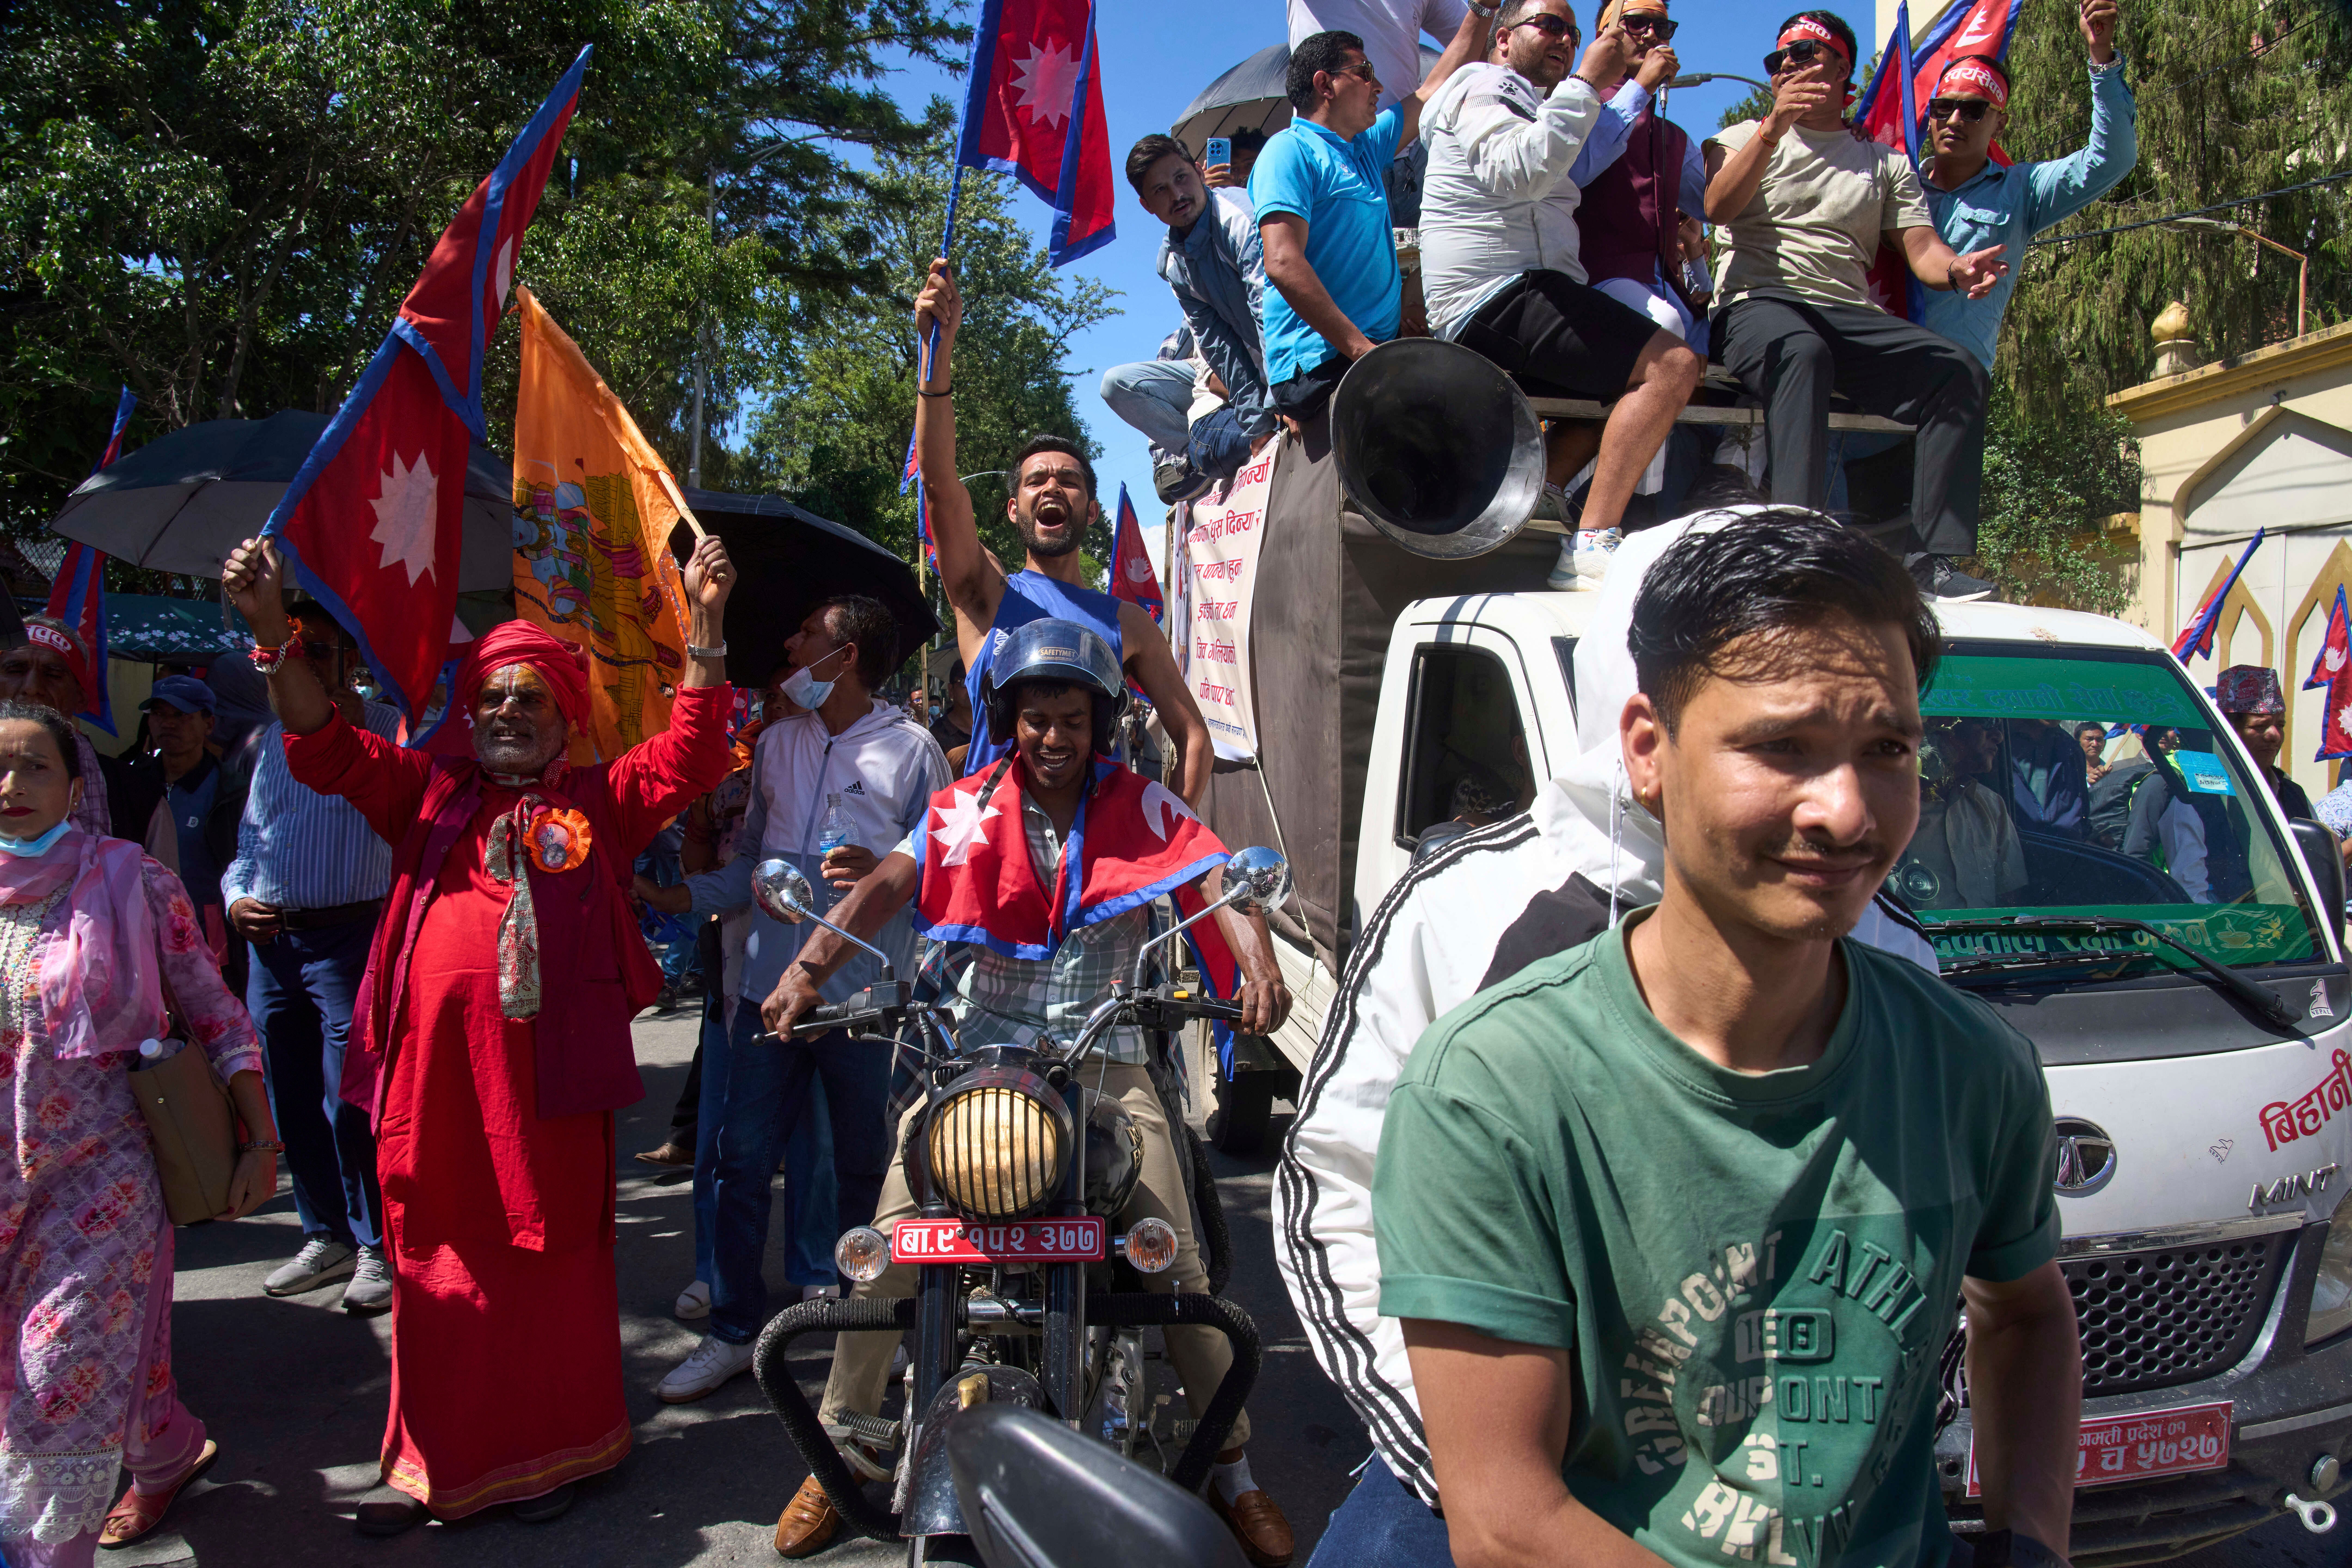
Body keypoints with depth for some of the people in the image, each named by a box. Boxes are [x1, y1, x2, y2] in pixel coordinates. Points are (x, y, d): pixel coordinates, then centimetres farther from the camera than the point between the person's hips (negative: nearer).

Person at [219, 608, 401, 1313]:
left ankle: (378, 1247, 7)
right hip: (271, 940, 7)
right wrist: (237, 896, 5)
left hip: (348, 937, -7)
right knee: (293, 1102, 13)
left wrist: (346, 718, -26)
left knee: (350, 1102, -6)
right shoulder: (272, 736, 17)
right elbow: (250, 833, 21)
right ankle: (327, 1236, 27)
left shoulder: (386, 726, -3)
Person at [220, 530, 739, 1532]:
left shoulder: (599, 802, 7)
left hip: (548, 1069, -2)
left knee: (551, 1259, 8)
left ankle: (546, 1454, 23)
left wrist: (704, 626, -13)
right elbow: (328, 750, 5)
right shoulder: (429, 792, 13)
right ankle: (436, 1460, 26)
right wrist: (272, 633, -8)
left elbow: (688, 755, -4)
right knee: (439, 1258, 11)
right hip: (435, 1068, 2)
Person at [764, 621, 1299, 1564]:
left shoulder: (1140, 807, 0)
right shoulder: (967, 810, 2)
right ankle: (841, 1451, 17)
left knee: (1177, 1263, -5)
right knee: (891, 1249, -5)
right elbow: (889, 884, -10)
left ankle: (1232, 1466, 16)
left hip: (1107, 1061, 0)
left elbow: (1217, 878, -13)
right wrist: (810, 966, -26)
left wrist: (1258, 964, -33)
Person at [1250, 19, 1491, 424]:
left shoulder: (1365, 148, 25)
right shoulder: (1289, 150, -2)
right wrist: (1361, 349, -21)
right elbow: (1283, 264, -15)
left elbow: (1436, 92, 38)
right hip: (1320, 366, -10)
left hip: (1373, 350, 10)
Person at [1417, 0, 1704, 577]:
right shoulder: (1484, 87, 2)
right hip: (1498, 297, -10)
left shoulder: (1531, 108, 34)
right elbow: (1519, 172, -19)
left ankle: (1543, 483, -2)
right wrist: (1587, 83, -16)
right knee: (1672, 366, -23)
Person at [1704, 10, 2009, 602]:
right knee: (1803, 352, -40)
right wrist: (1775, 126, -14)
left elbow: (1921, 248, 13)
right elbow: (1717, 207, -2)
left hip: (1851, 316, 4)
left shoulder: (1886, 163, 25)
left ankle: (1932, 558, -27)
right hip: (1759, 303, -3)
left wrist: (1957, 270, -11)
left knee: (1960, 370, -23)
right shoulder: (1745, 138, 20)